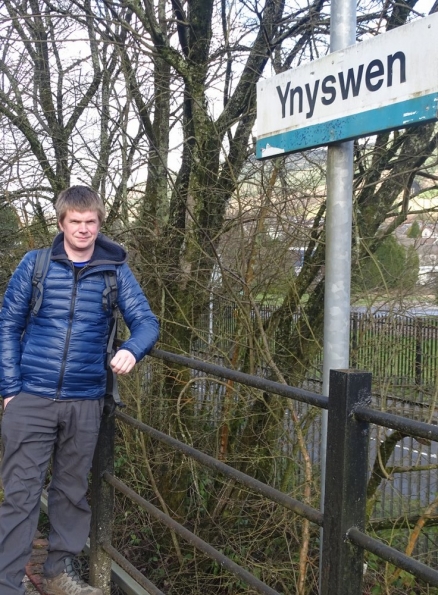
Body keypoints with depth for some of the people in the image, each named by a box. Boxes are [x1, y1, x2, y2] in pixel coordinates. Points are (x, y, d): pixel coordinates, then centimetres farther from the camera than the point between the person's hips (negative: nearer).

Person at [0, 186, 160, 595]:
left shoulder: (116, 271, 2)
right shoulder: (35, 264, 0)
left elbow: (146, 321, 0)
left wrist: (131, 350, -23)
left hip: (85, 403, 2)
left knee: (73, 492, 15)